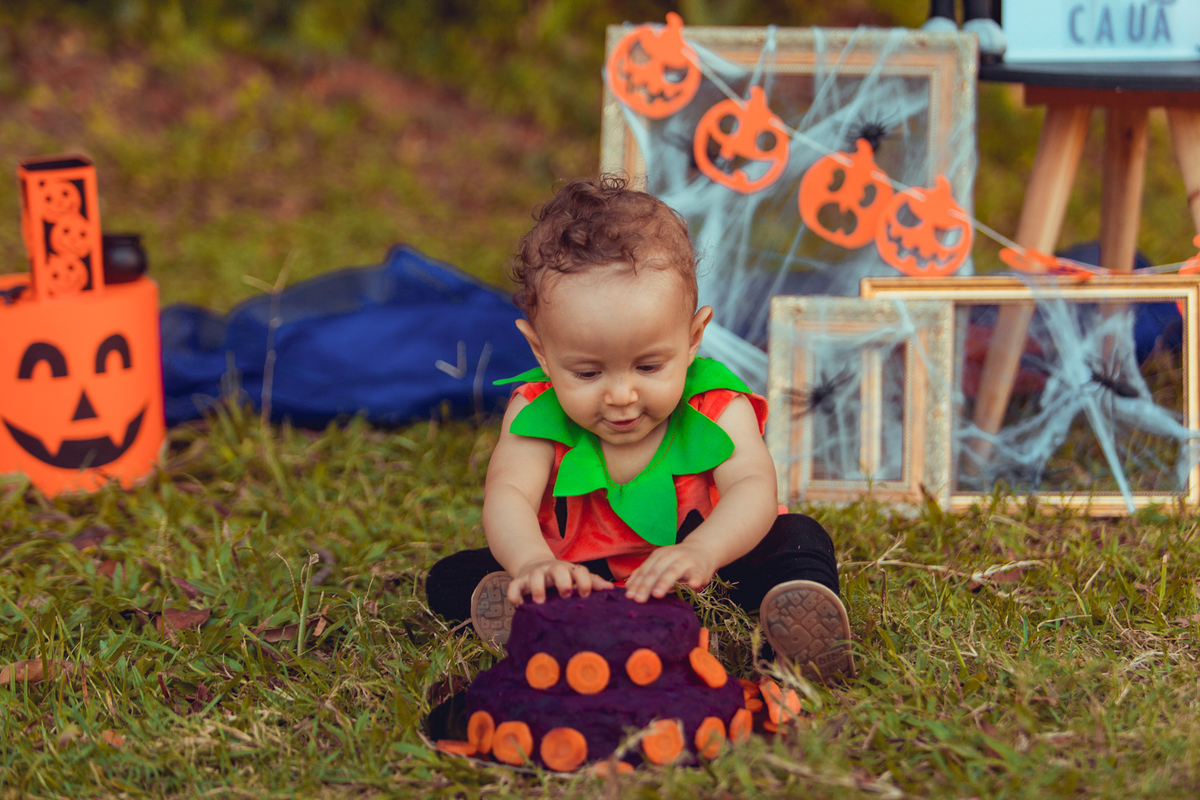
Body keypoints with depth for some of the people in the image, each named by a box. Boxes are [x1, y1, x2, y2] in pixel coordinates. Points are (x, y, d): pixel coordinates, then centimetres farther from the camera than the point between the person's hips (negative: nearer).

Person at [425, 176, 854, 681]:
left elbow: (753, 487, -31)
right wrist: (532, 563, -54)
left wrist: (701, 552, -55)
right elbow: (508, 494, -29)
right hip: (579, 578, 1)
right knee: (450, 578, -17)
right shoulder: (537, 413, -15)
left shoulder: (716, 408, -16)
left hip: (703, 580, 0)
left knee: (798, 539, -19)